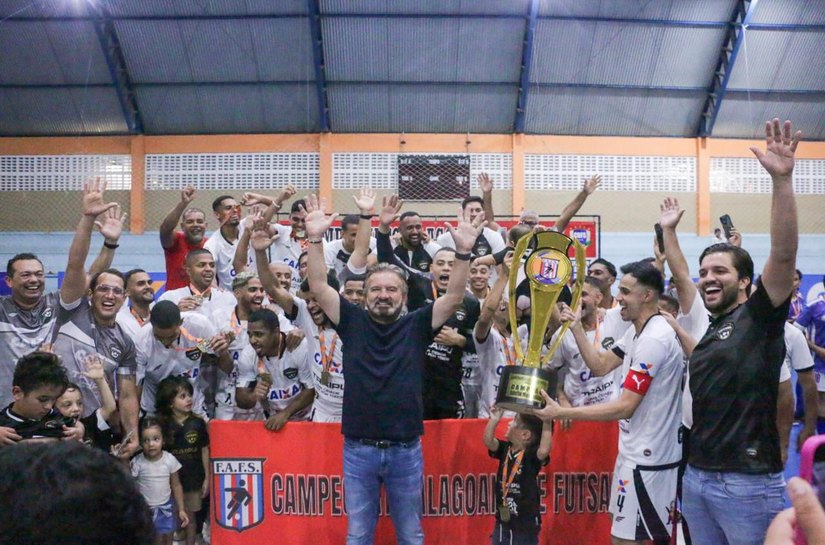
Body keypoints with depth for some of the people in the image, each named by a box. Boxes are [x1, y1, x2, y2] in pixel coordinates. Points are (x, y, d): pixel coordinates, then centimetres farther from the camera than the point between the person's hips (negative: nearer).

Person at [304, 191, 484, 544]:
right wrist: (315, 239, -17)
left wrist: (463, 252, -21)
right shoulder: (353, 323, 2)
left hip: (406, 449, 0)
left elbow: (454, 297, -8)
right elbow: (318, 288, -6)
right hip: (358, 449, 0)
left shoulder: (416, 326, 1)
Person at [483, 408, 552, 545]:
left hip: (526, 524, -6)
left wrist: (547, 423, -37)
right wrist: (494, 419, -16)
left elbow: (544, 451, -37)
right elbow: (488, 441, -10)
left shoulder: (532, 454, -17)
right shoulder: (505, 448, 1)